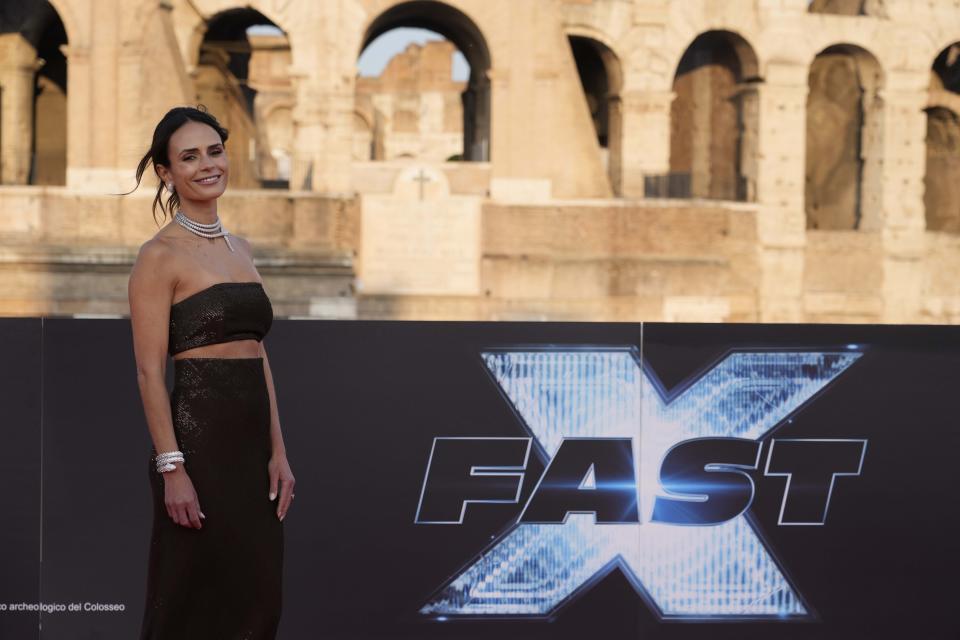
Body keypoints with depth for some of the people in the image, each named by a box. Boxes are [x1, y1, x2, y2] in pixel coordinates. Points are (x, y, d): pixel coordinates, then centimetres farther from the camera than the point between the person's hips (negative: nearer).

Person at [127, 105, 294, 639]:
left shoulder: (241, 249, 14)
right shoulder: (160, 256, -7)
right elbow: (150, 372, -12)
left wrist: (278, 451, 9)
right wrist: (172, 468, -19)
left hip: (252, 439, 7)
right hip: (198, 434, -7)